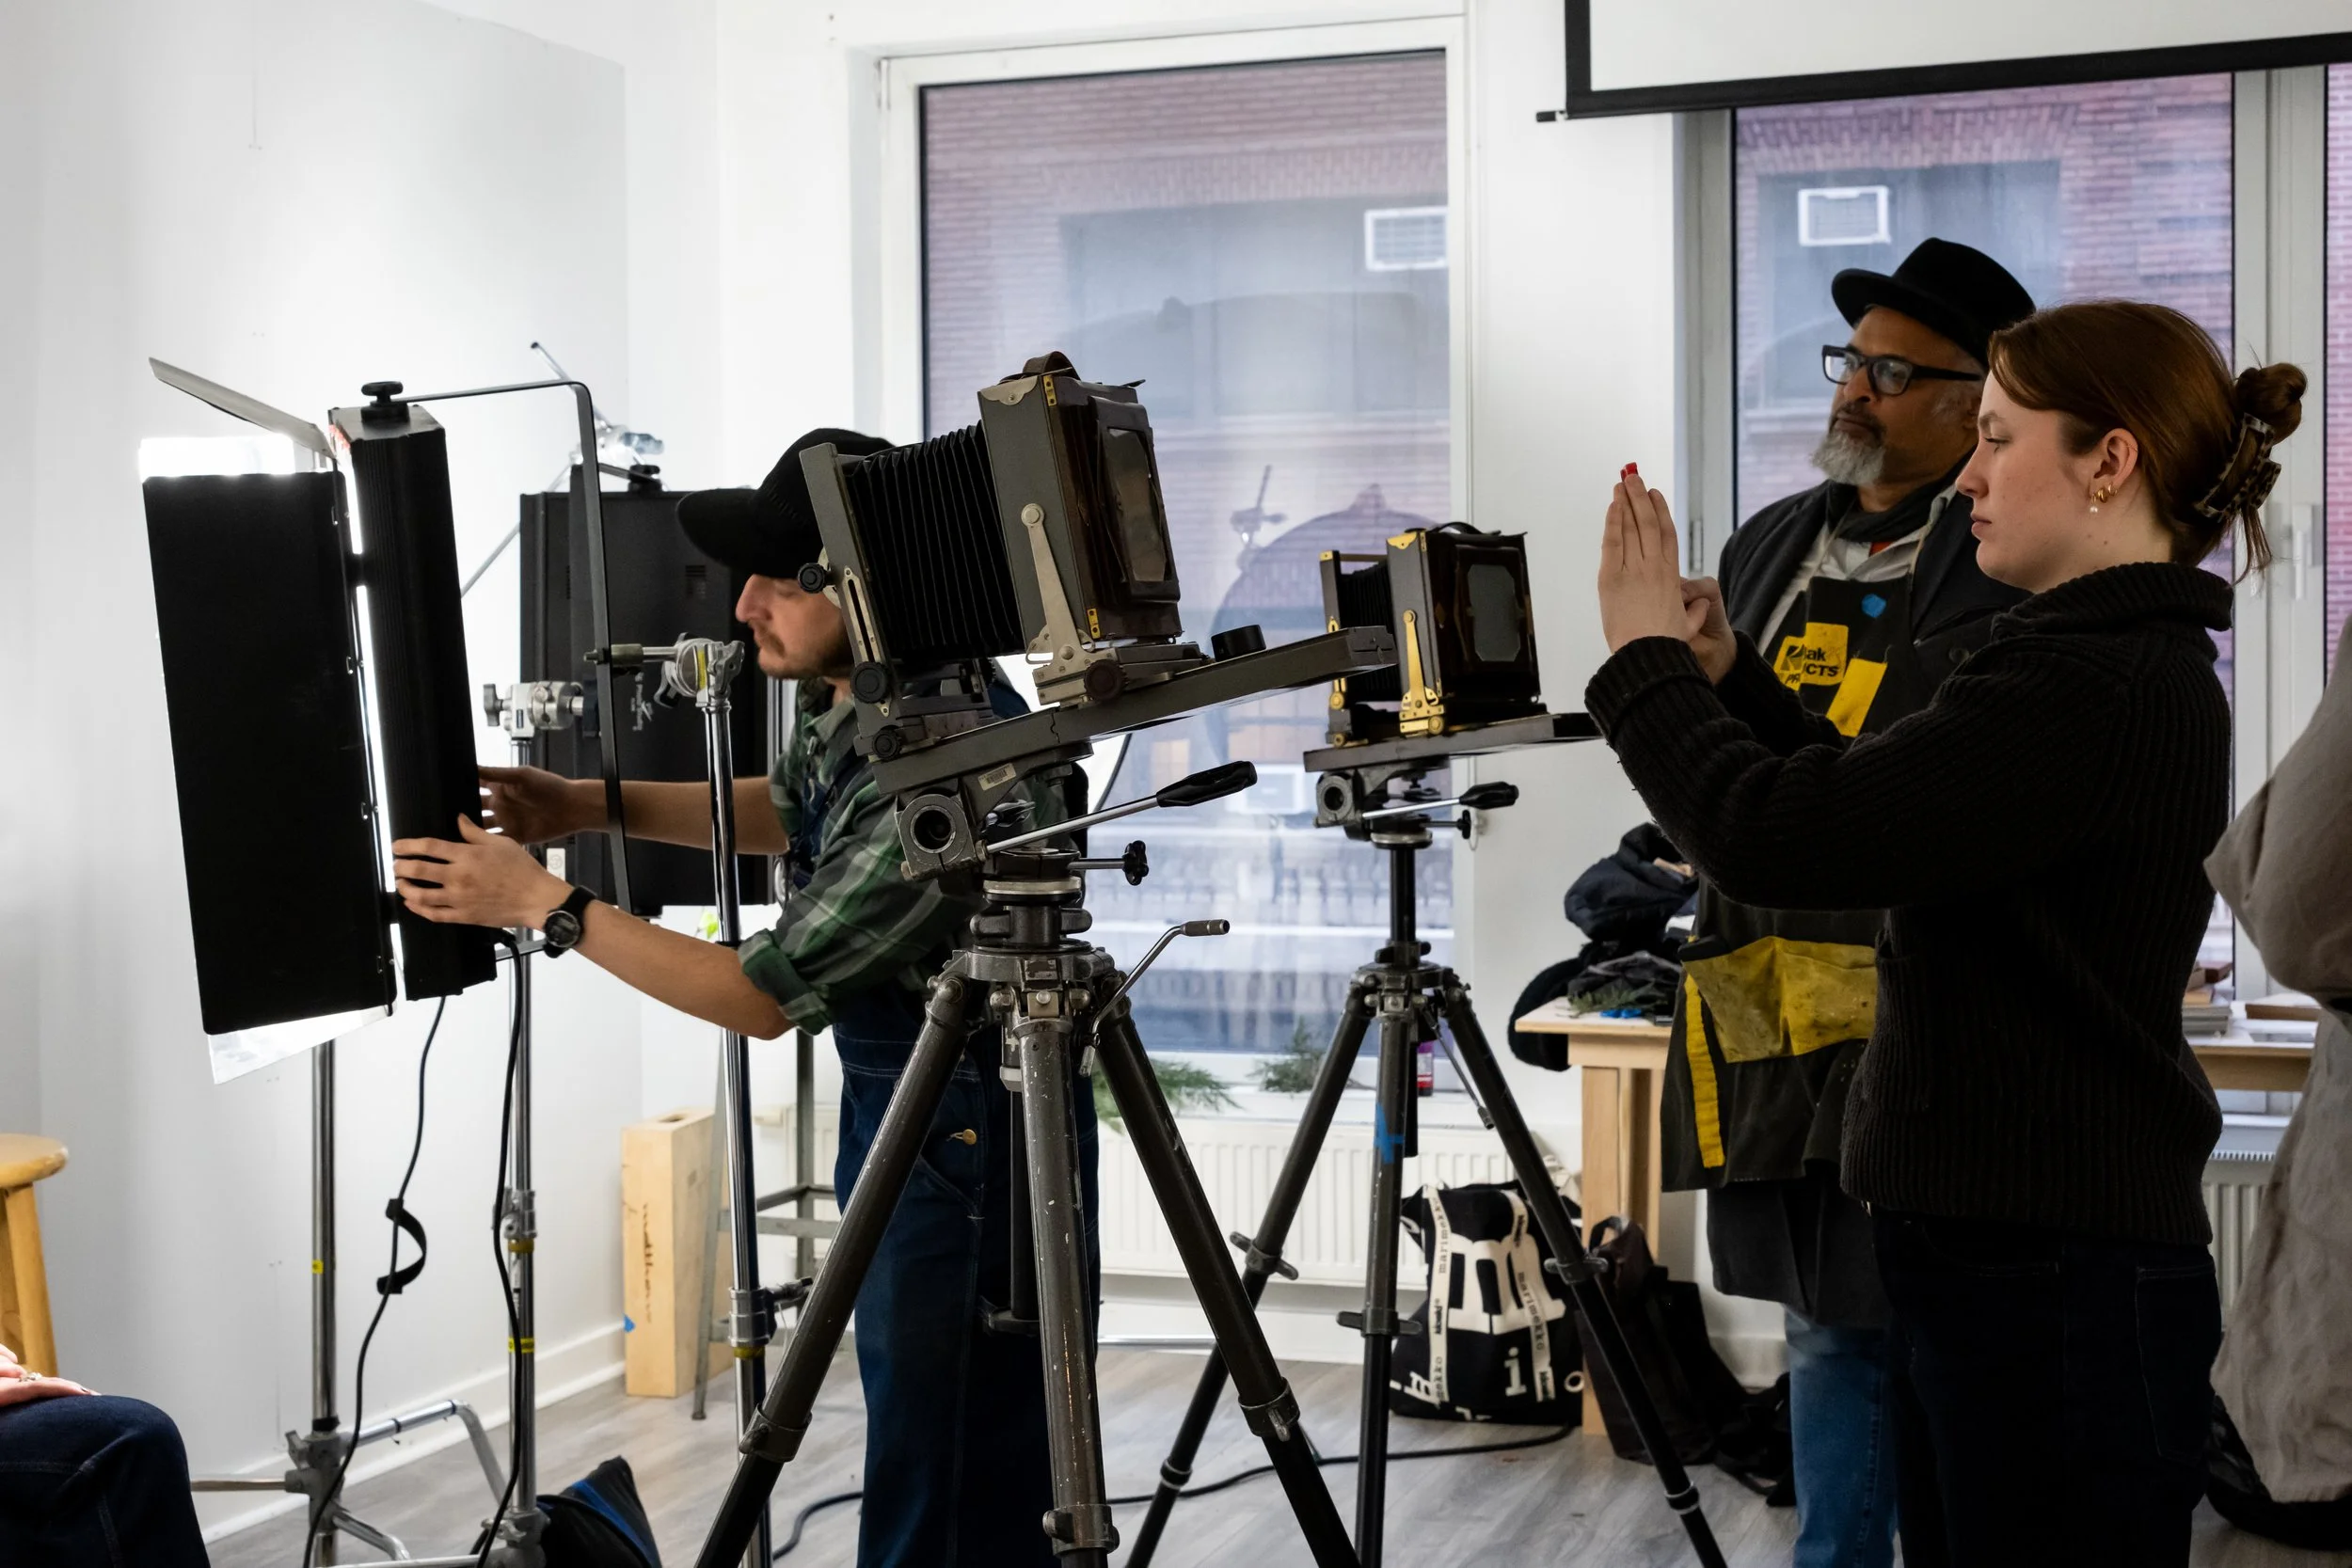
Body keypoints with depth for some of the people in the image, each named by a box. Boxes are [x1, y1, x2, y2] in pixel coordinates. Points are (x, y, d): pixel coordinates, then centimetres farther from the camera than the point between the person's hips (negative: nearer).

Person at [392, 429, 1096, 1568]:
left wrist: (543, 903, -17)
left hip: (970, 1139, -9)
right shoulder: (845, 687, -4)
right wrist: (594, 806, 6)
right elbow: (798, 812, 19)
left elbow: (766, 997, -22)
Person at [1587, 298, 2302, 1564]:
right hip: (2022, 1255, 10)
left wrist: (1643, 656, -9)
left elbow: (1773, 841, -24)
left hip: (2055, 1281, -10)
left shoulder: (2094, 687, -20)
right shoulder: (2131, 668, 14)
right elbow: (1876, 808, 23)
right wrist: (1726, 674, 11)